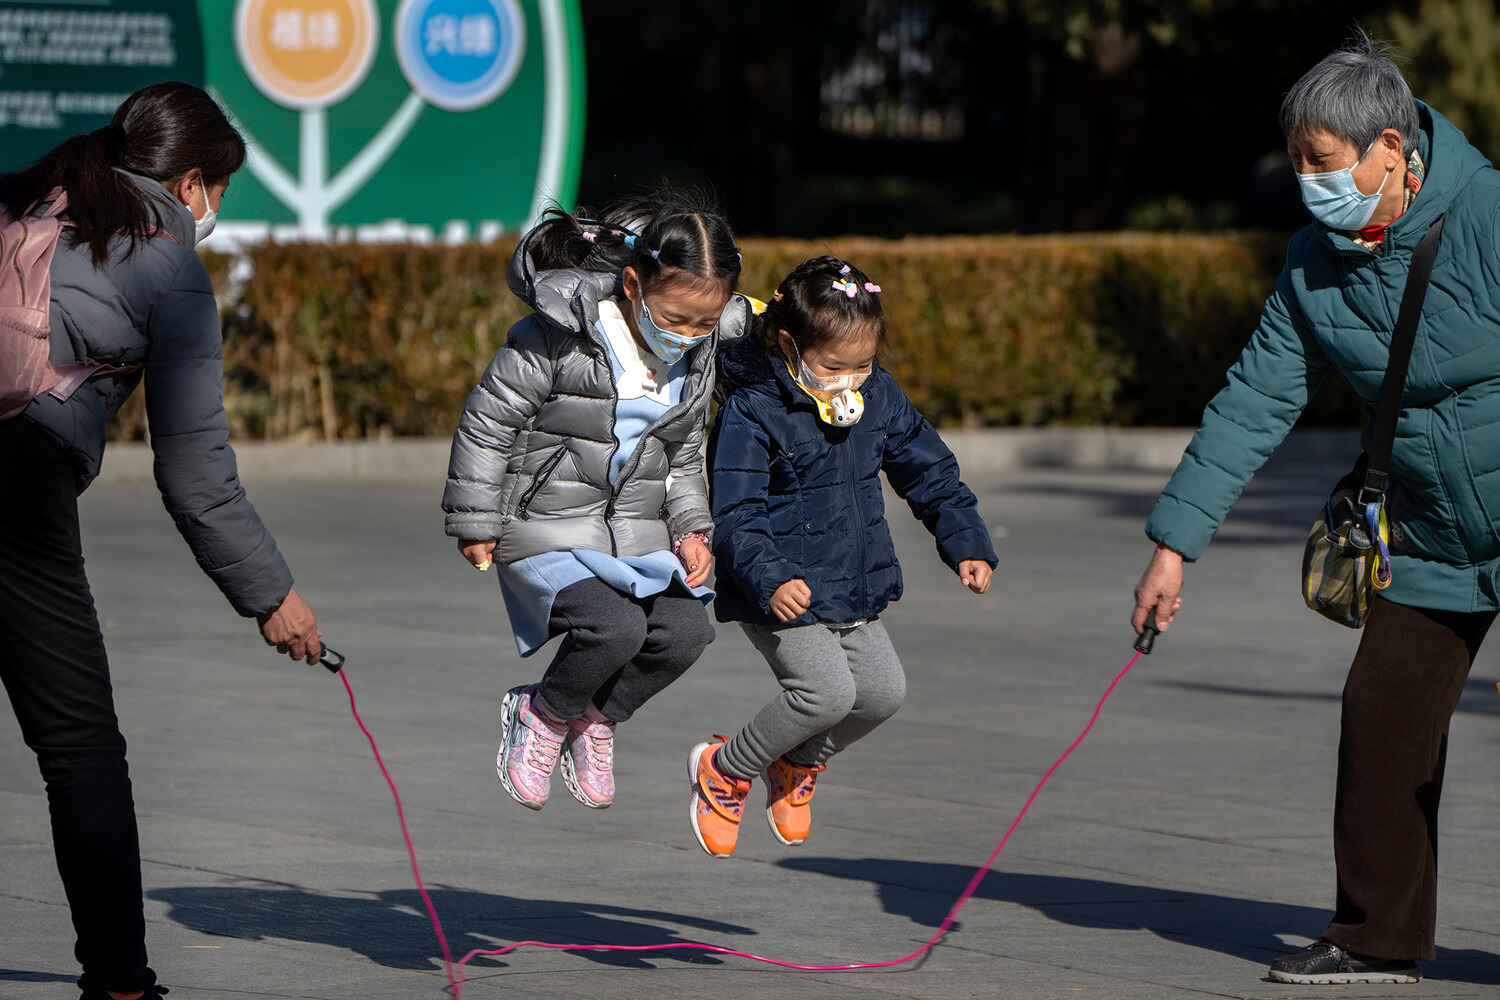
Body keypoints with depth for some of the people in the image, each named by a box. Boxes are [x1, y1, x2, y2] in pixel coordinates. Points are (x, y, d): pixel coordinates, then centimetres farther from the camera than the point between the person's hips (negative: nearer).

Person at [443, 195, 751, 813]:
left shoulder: (697, 358, 3)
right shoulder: (559, 338, -19)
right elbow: (488, 421, -10)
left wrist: (691, 528, 4)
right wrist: (476, 524, -7)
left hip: (636, 534, 6)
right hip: (548, 531, -6)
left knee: (686, 629, -15)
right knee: (615, 627, -27)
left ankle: (595, 720, 12)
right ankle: (543, 715, 4)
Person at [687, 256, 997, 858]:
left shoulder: (878, 396, 3)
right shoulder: (751, 412, -17)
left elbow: (929, 472, 14)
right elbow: (736, 514, -20)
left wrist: (967, 543, 4)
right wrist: (771, 579, -36)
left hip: (854, 591, 7)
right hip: (785, 596, -7)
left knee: (883, 689, 1)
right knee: (827, 690, -20)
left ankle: (797, 766, 29)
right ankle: (726, 773, 4)